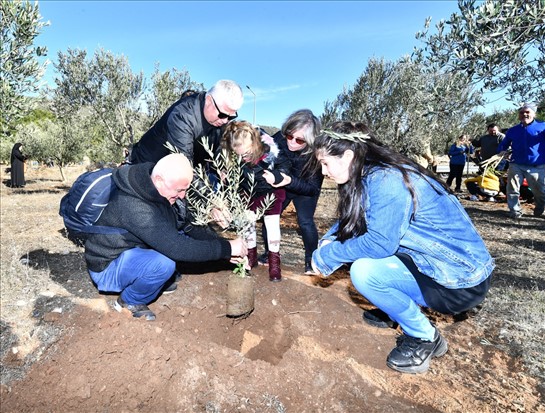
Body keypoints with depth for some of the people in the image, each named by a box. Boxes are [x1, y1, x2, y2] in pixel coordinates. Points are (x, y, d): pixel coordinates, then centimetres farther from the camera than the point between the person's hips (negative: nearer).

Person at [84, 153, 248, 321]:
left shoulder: (153, 191, -10)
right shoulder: (134, 207, -36)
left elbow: (188, 224, -5)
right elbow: (177, 248, -38)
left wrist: (222, 245, -16)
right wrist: (227, 248, -32)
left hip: (129, 250, 8)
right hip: (106, 268, -7)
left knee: (183, 233, -4)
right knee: (164, 263, -33)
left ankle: (158, 280, 10)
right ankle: (130, 302, -3)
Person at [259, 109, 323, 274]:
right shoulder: (279, 138, -29)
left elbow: (313, 188, -29)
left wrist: (290, 181, -45)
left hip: (304, 190, -2)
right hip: (280, 187, 3)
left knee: (305, 221, -16)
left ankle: (311, 259, 8)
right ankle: (269, 253, 21)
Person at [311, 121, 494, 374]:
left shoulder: (386, 180, -25)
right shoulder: (369, 175, 3)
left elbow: (380, 243, -30)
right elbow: (348, 222, 11)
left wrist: (328, 255, -17)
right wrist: (328, 242, -7)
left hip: (461, 280, -9)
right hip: (433, 260, 9)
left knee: (363, 272, -24)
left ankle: (425, 338, 0)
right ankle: (395, 309, 21)